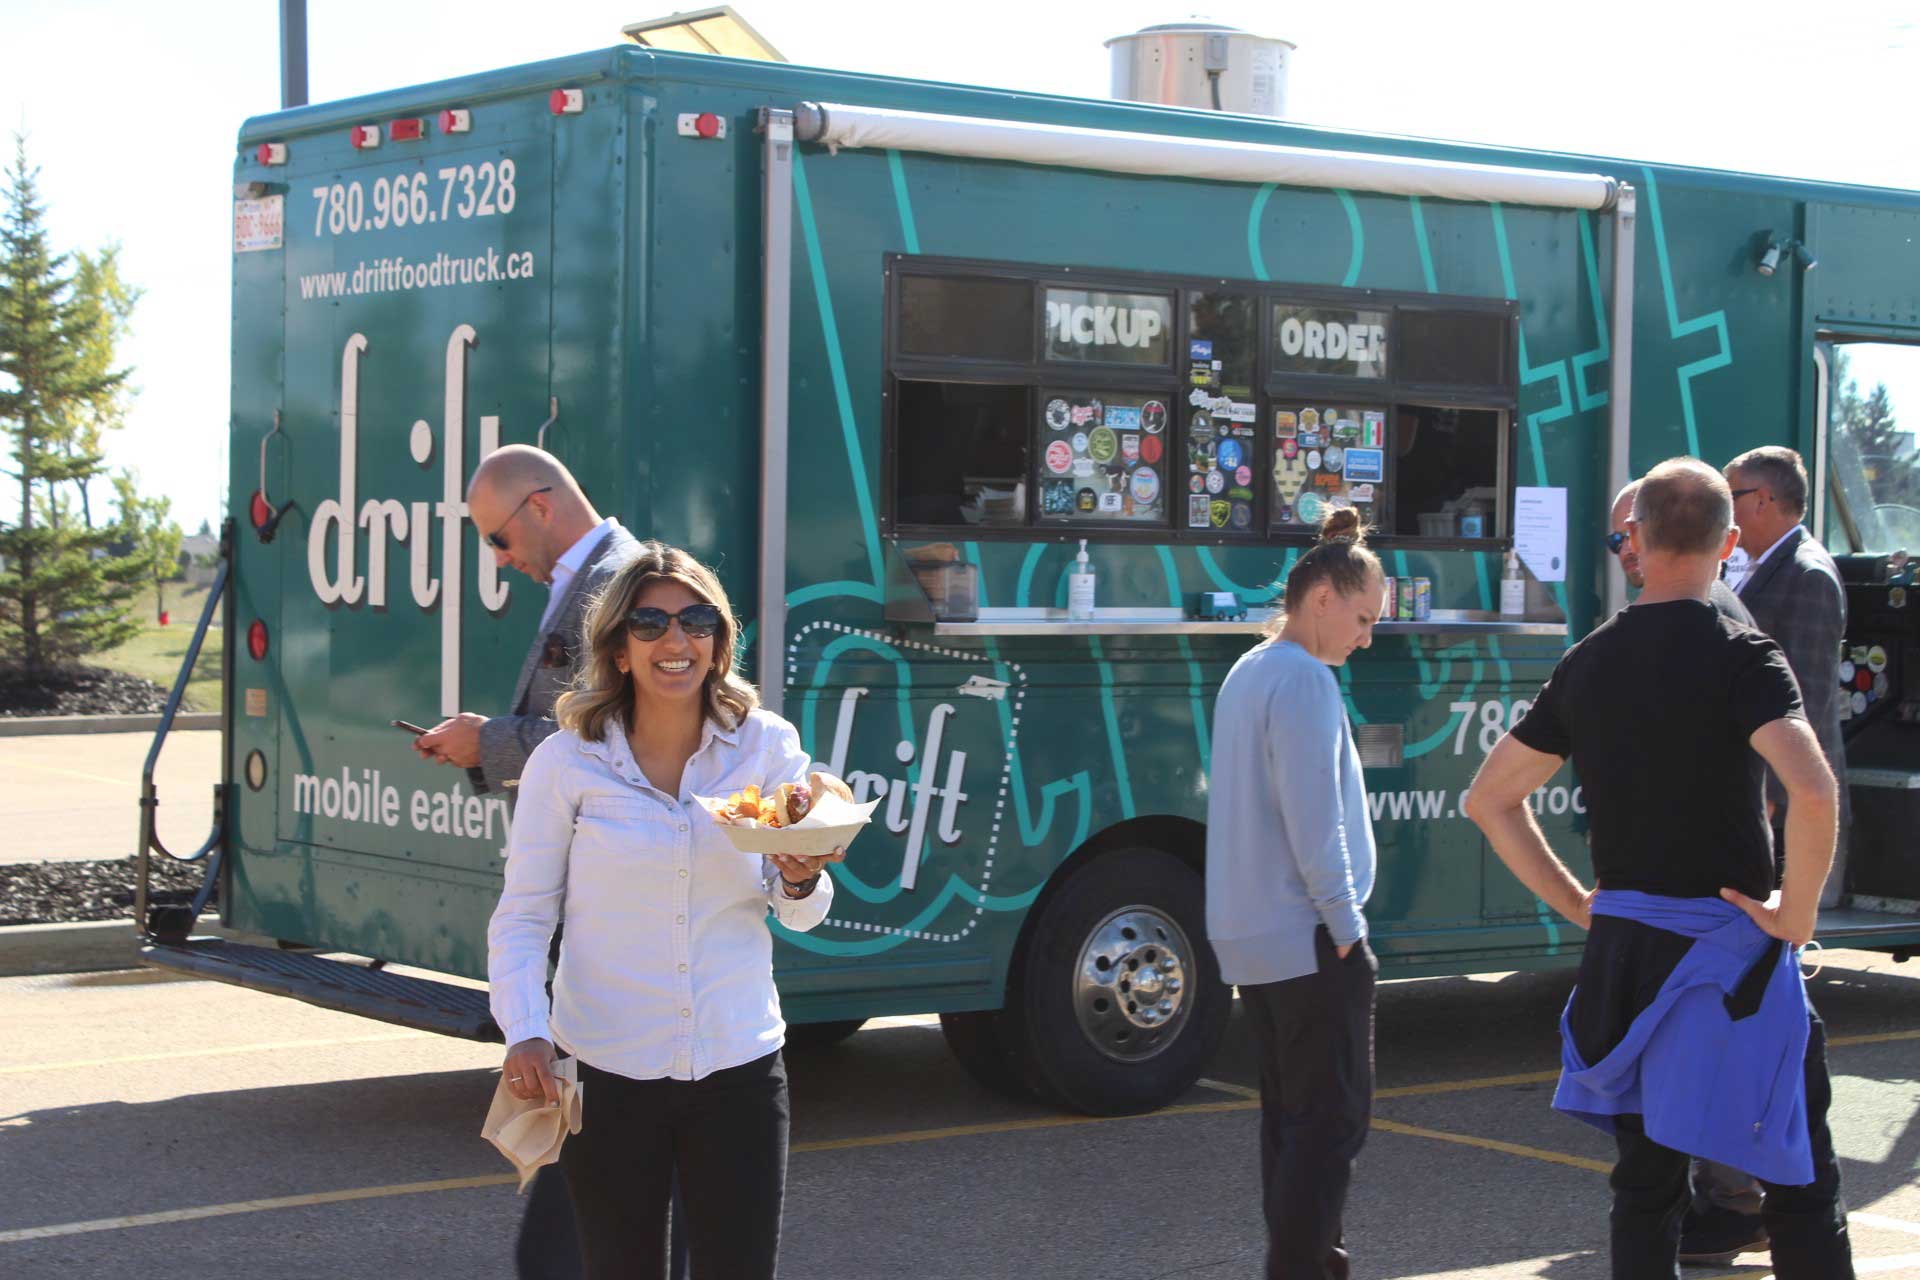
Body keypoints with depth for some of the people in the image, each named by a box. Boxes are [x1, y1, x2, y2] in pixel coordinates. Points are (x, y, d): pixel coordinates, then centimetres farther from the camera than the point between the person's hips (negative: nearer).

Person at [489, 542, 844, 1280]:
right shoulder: (566, 763, -5)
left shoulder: (766, 747, 0)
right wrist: (524, 1034, -15)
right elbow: (521, 917, -1)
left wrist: (800, 880, -16)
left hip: (740, 1066, 1)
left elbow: (799, 916, 7)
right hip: (607, 1073, -1)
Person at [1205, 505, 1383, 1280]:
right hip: (1307, 937, -10)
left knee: (1289, 1116, 14)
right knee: (1333, 1122, -6)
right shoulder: (1304, 680, -16)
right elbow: (1315, 823, -20)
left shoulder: (1247, 674, 14)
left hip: (1250, 939, 10)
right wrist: (1346, 927, -13)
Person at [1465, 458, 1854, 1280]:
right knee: (1801, 1183, 4)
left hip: (1622, 946, 5)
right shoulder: (1740, 655, -12)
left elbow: (1489, 799, 13)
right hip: (1731, 950, -5)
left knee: (1646, 1182, 12)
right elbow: (1812, 789, -28)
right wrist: (1797, 913, -15)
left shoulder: (1587, 664, 6)